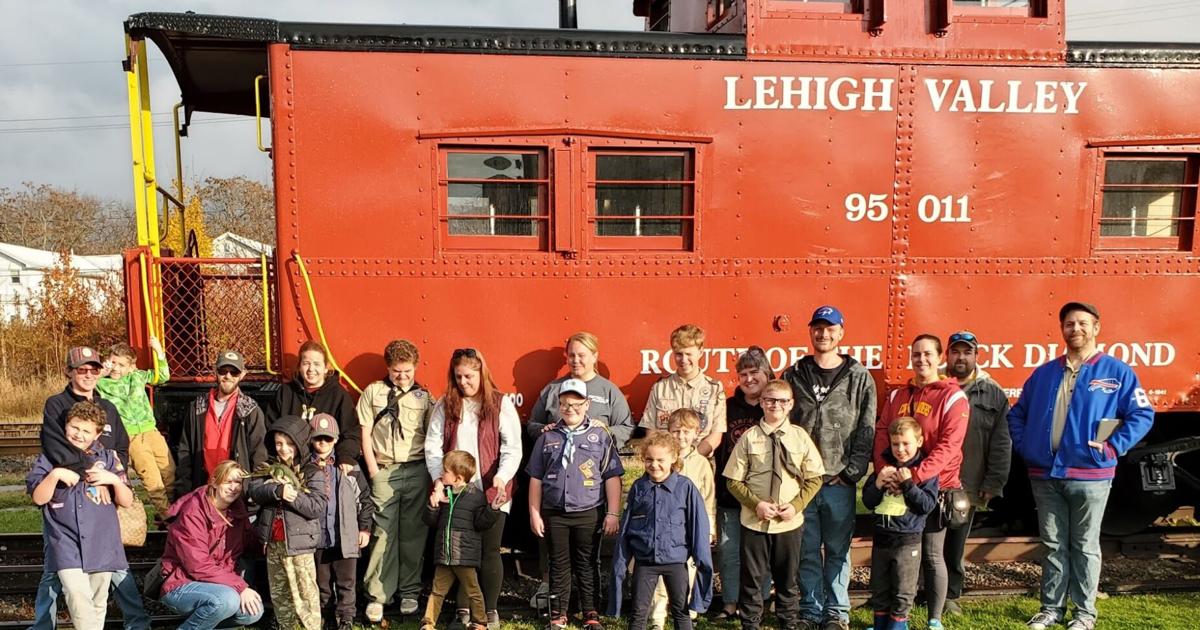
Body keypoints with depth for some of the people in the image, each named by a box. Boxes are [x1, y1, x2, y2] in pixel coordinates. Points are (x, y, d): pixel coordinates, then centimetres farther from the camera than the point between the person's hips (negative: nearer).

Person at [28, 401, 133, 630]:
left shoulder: (107, 458, 7)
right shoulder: (50, 458, 6)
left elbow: (127, 501, 6)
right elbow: (38, 498, -2)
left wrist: (114, 480, -11)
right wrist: (55, 474, -16)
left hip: (102, 544, 2)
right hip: (66, 543, -2)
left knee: (98, 602, 9)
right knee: (77, 595, -23)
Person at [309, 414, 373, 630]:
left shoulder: (349, 467, -1)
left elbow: (365, 498, 4)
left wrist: (365, 527, 3)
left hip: (345, 537, 0)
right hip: (317, 537, 0)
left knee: (346, 582, 7)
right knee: (321, 583, 15)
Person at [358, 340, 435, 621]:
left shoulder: (424, 397, 7)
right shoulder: (373, 392, 6)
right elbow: (365, 434, 5)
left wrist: (433, 472, -2)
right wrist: (373, 470, -1)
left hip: (416, 470, 1)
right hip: (384, 470, -1)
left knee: (413, 533, 5)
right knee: (383, 533, -4)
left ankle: (410, 592, 16)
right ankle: (376, 596, 3)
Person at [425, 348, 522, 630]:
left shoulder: (501, 404, 0)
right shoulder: (445, 406, 7)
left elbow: (512, 448, -7)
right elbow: (432, 445, 2)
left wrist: (502, 477, -23)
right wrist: (439, 478, -14)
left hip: (491, 492, -2)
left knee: (490, 551, 2)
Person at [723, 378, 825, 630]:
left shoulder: (800, 437, -1)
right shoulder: (749, 438, -5)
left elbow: (814, 479, 3)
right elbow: (734, 481, -2)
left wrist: (796, 505, -9)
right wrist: (757, 504, -14)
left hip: (790, 522, 1)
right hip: (754, 521, -1)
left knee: (788, 576, 15)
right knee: (751, 577, 8)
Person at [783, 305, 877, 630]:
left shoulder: (859, 378, 1)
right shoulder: (793, 376, 6)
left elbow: (867, 431, -1)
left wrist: (850, 473, -7)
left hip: (840, 482, -1)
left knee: (837, 551, 8)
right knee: (807, 552, 9)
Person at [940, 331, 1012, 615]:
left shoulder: (993, 394, 4)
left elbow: (1001, 445, 1)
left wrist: (992, 484, -5)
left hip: (968, 487, 0)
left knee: (955, 545, 13)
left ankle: (950, 595, 26)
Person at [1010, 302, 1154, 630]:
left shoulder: (1117, 372, -1)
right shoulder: (1043, 373, 10)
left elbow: (1142, 415, -4)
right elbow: (1017, 413, 18)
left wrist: (1113, 447, -12)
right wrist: (1023, 446, 6)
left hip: (1090, 476, -3)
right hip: (1044, 476, 3)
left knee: (1085, 546, 7)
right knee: (1053, 545, 12)